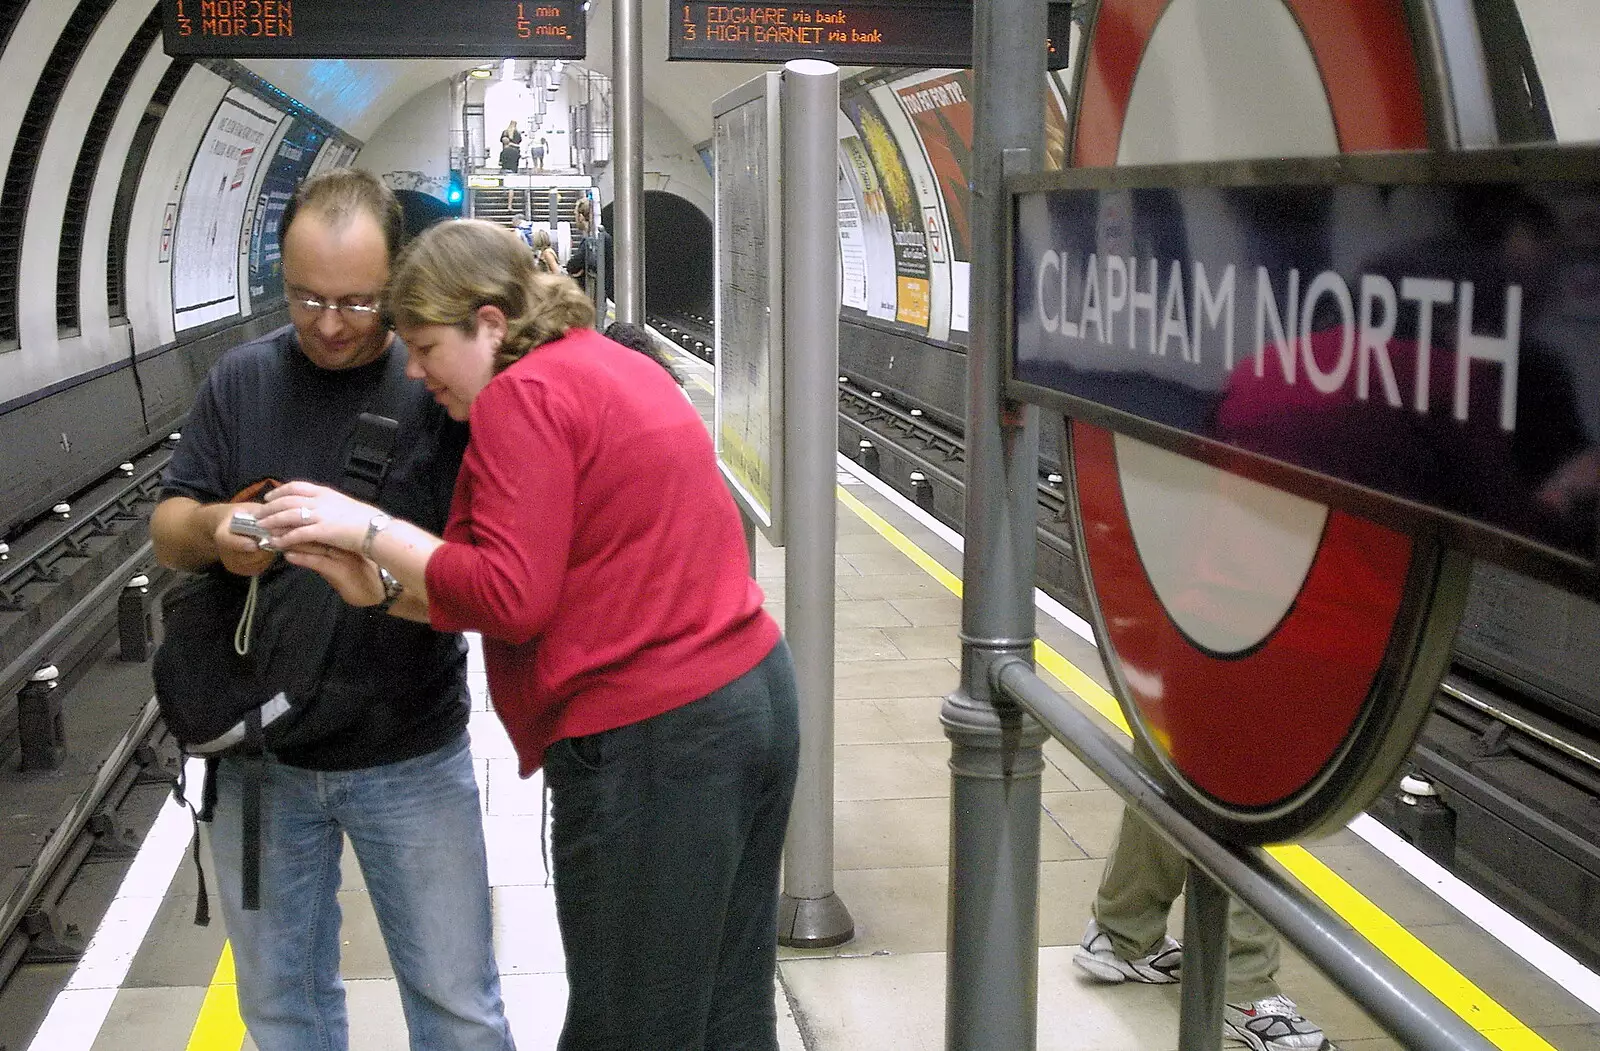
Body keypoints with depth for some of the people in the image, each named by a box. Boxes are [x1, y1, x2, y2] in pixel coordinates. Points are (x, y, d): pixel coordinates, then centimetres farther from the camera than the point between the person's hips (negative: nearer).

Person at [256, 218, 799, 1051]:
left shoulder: (524, 395, -12)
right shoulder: (609, 365, 16)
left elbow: (510, 599, -18)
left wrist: (369, 528, -9)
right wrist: (382, 588, 7)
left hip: (653, 739, -10)